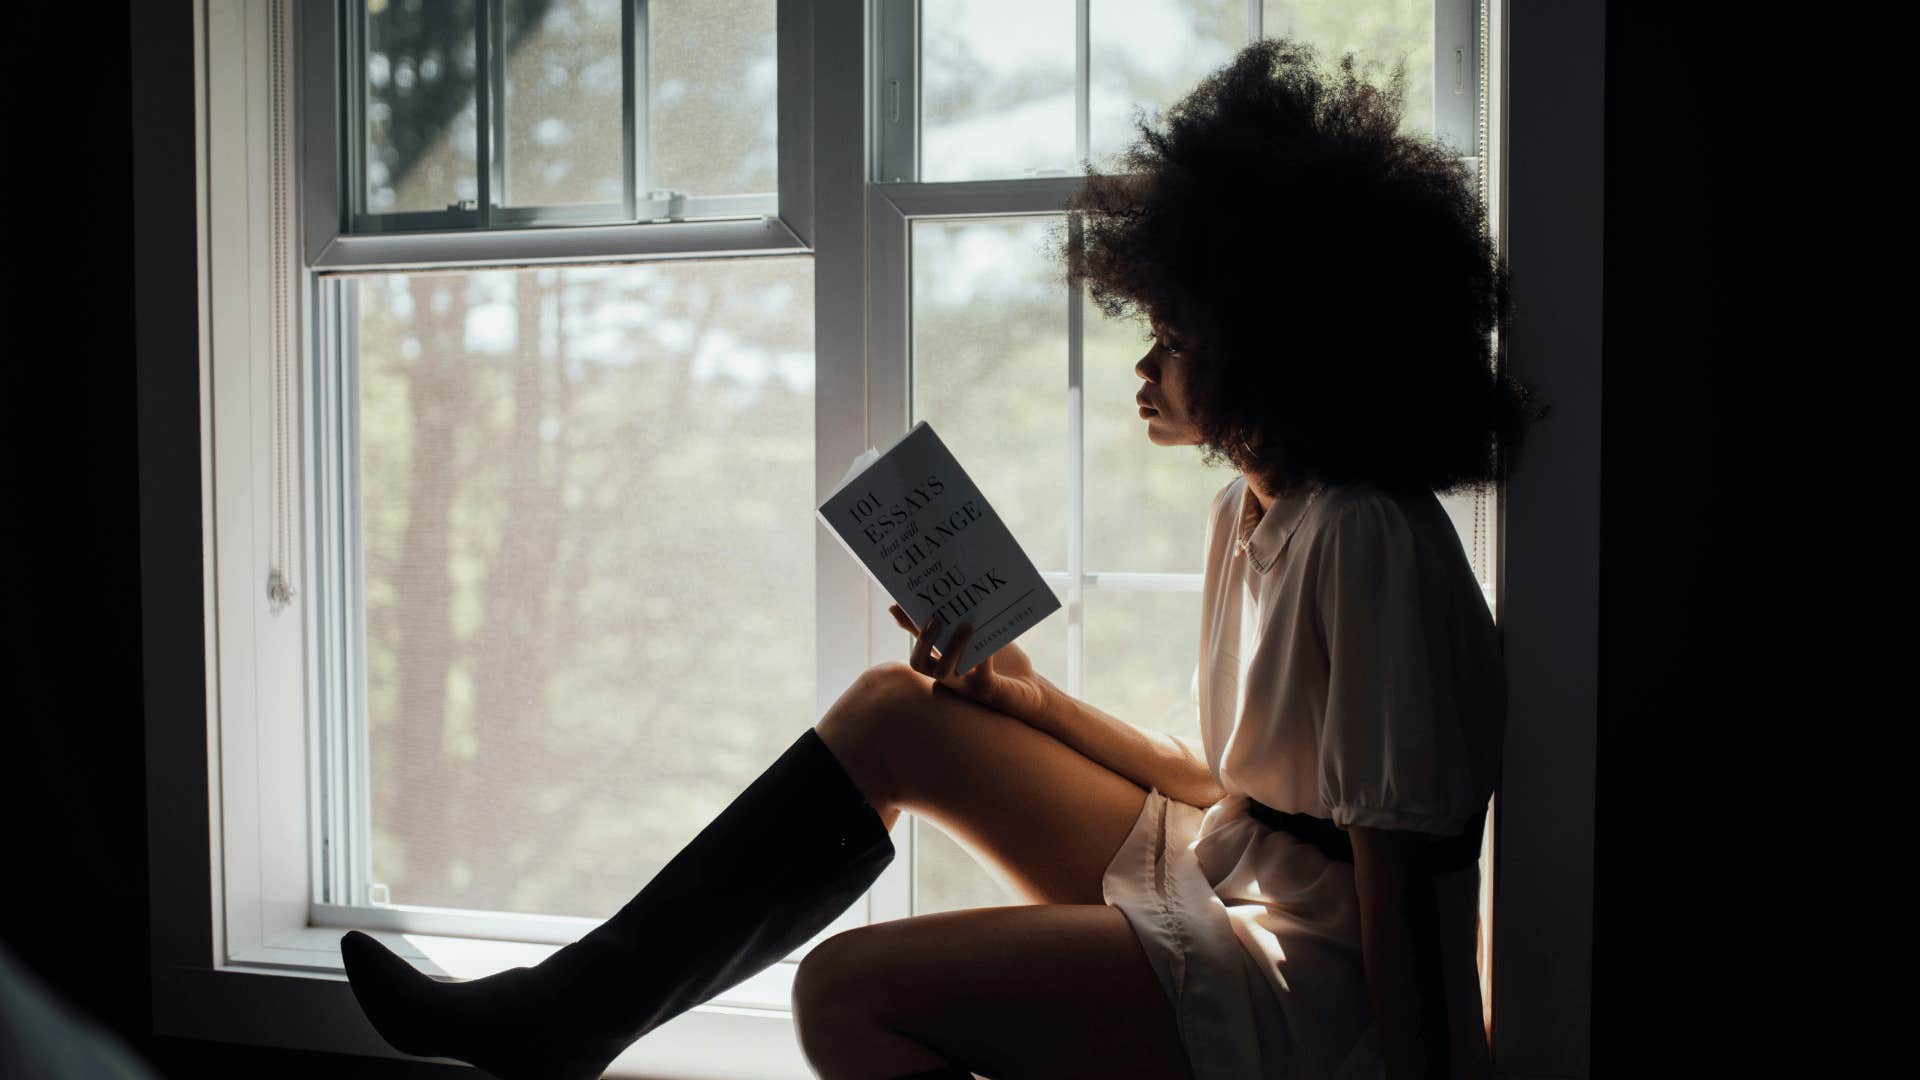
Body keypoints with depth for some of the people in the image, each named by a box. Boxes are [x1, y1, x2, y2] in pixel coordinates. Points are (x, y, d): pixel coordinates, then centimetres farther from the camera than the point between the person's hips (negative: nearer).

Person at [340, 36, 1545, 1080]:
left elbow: (1398, 890, -21)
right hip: (1224, 888, 9)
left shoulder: (1368, 542, -20)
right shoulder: (1251, 512, 9)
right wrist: (1028, 697, 7)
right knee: (891, 713, 6)